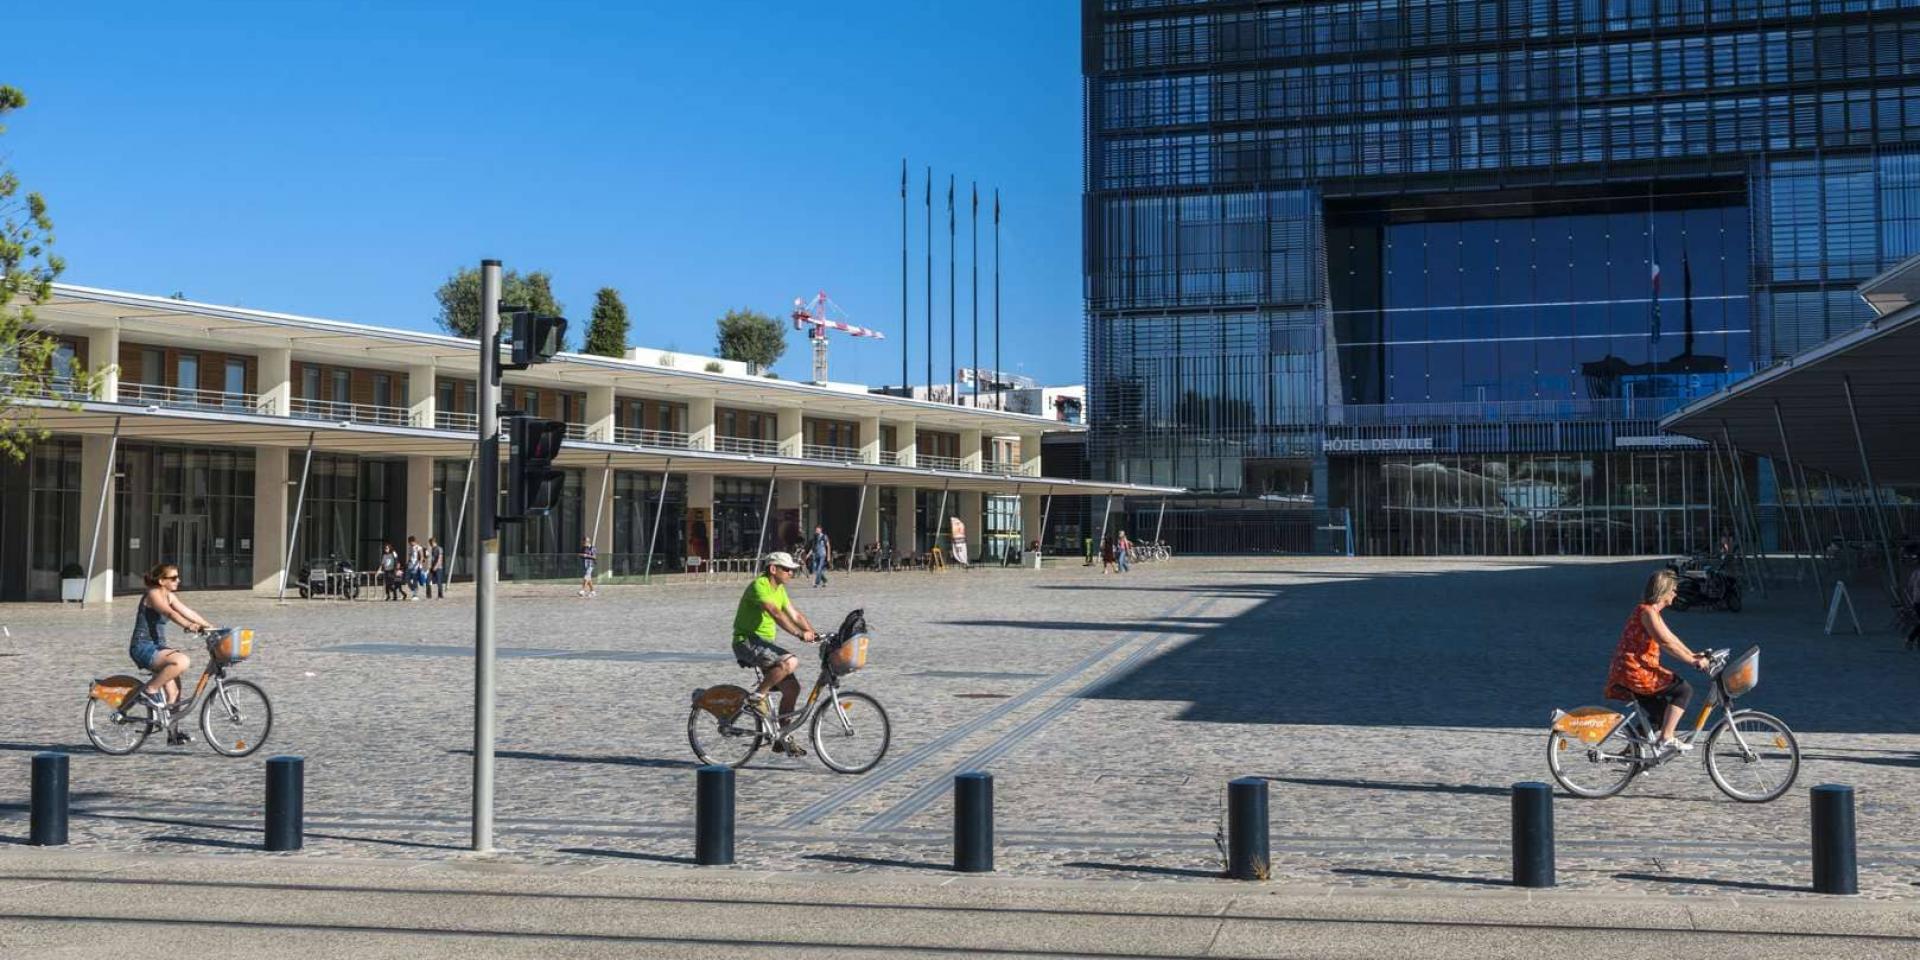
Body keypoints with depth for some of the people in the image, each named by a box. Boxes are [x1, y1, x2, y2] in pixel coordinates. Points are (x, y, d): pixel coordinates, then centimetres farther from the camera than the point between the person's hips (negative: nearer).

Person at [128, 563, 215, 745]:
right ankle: (149, 690, -15)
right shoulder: (153, 594, -14)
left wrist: (208, 626, 2)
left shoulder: (169, 596, 13)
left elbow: (188, 612, 13)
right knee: (182, 661, -31)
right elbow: (169, 612, -30)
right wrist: (189, 625, -42)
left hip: (157, 647, 9)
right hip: (143, 648, -9)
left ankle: (173, 732, 16)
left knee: (173, 688, 7)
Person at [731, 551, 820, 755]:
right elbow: (775, 613, -28)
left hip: (764, 642, 9)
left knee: (792, 687, 0)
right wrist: (799, 634, -35)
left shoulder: (779, 589, 14)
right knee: (790, 662, -31)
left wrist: (814, 634, -2)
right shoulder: (759, 585, -16)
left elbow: (795, 614, 12)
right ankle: (757, 697, -16)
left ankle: (783, 738, 8)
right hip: (747, 641, -9)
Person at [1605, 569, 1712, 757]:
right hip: (1634, 672, -10)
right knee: (1684, 690, -11)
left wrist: (1692, 654, 19)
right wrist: (1693, 661, -20)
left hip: (1627, 673, 10)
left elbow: (1670, 637, 25)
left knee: (1661, 714, 20)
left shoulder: (1651, 611, 18)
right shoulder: (1647, 612, -15)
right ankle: (1666, 739, -12)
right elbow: (1666, 642, -22)